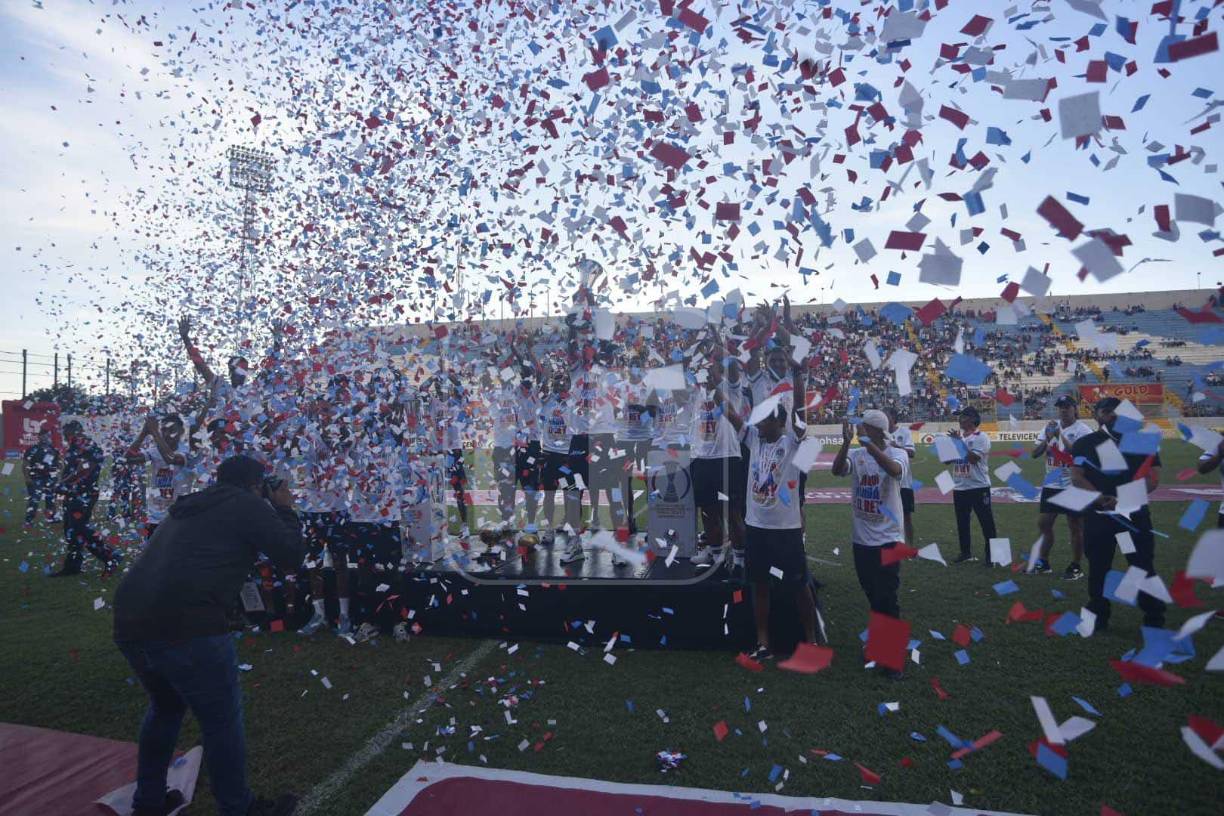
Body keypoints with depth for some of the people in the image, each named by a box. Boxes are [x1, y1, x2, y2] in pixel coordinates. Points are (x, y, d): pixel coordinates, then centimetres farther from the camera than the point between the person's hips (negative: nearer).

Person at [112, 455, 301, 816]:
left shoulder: (188, 507, 26)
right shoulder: (246, 504, 4)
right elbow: (291, 555, 3)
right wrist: (285, 509, 17)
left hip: (129, 623, 8)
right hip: (184, 625, -8)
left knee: (165, 707, 30)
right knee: (222, 720, 9)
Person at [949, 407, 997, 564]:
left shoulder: (981, 438, -9)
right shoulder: (958, 436, 12)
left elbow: (973, 458, -21)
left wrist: (959, 442, -19)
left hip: (978, 486, -7)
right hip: (959, 487, 7)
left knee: (986, 521, -1)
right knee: (962, 521, 12)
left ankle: (991, 553, 8)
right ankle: (965, 552, 23)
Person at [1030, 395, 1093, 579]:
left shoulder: (1083, 429, -9)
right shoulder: (1051, 427, 7)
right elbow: (1034, 454, 3)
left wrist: (1061, 435, -25)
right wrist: (1048, 438, -13)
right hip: (1051, 485, 6)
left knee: (1075, 527, 3)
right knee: (1043, 523, 9)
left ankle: (1076, 567, 15)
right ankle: (1043, 562, 23)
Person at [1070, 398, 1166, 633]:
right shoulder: (1084, 443, 4)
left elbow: (1153, 477, -2)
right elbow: (1077, 478, -4)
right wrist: (1102, 499, -20)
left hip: (1135, 514, 0)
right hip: (1098, 515, 0)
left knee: (1143, 567, 4)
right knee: (1098, 568, 8)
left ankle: (1155, 620, 16)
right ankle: (1098, 618, 19)